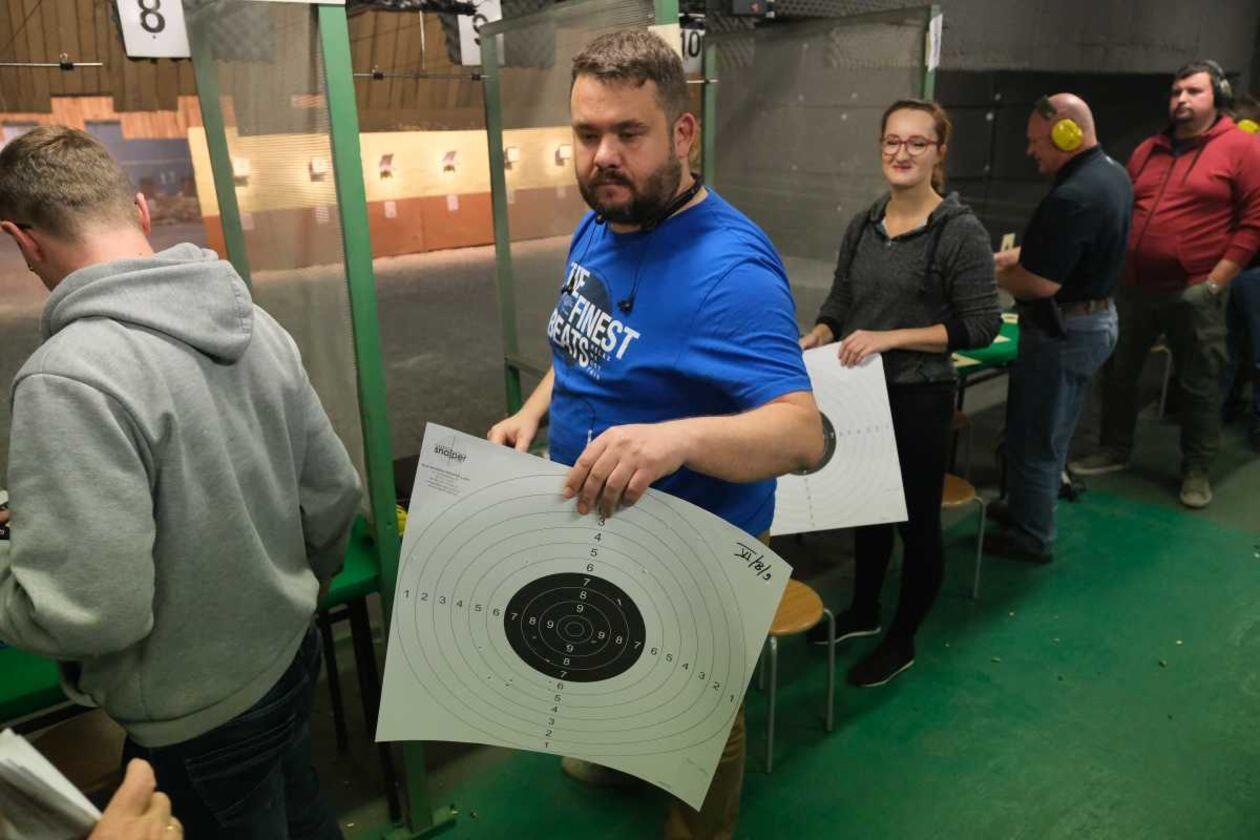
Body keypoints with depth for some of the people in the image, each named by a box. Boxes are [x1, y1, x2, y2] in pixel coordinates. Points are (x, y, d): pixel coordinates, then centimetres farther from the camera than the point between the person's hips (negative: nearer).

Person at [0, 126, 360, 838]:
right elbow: (335, 494, 0)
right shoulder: (255, 322, -6)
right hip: (292, 657, 6)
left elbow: (86, 612, -29)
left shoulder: (70, 379, -27)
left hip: (200, 724, -6)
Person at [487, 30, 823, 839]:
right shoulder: (597, 228, -3)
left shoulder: (729, 267, -30)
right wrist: (534, 411, -2)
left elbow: (803, 434, -37)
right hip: (596, 526, 8)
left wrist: (682, 437, -55)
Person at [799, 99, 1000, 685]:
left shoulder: (961, 232, -13)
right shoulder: (862, 226, 5)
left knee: (917, 520, 10)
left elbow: (980, 325, -14)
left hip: (919, 398, -5)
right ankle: (863, 612, 42)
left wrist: (889, 338, -21)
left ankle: (902, 641, 29)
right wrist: (819, 336, -8)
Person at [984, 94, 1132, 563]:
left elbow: (1041, 283, -27)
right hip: (1096, 317, 10)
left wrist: (993, 275, -10)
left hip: (1063, 330, -10)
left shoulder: (1072, 197, -27)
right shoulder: (1112, 174, 6)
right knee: (1051, 433, 22)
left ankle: (1030, 538, 18)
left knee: (1032, 438, 4)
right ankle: (1024, 507, 39)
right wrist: (1012, 256, 7)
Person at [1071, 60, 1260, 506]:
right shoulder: (1148, 150, 12)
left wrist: (1215, 282, -13)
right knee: (1117, 372, 13)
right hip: (1133, 288, 5)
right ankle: (1114, 450, 30)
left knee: (1198, 386, 6)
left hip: (1193, 294, -5)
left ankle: (1196, 470, 20)